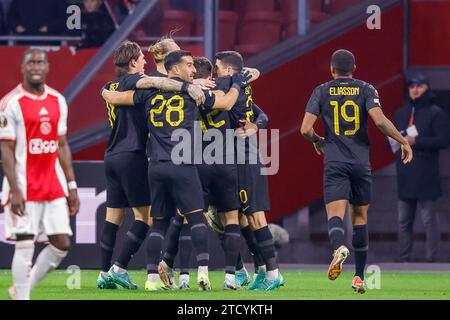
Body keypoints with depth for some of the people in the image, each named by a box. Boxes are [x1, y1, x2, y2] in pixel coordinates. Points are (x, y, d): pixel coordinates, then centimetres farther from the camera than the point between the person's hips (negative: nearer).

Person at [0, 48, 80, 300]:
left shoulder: (58, 101, 10)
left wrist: (72, 185, 11)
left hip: (54, 186, 6)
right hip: (24, 188, -6)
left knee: (62, 244, 4)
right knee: (25, 246, -6)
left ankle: (24, 287, 21)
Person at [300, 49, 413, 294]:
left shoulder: (321, 91, 5)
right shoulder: (365, 90, 3)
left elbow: (306, 129, -2)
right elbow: (380, 121, -12)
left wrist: (317, 141, 20)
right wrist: (404, 142, 1)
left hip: (335, 163, -1)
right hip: (361, 162, 1)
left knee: (335, 215, -12)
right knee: (360, 218, 13)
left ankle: (339, 247, -46)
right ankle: (359, 277, 12)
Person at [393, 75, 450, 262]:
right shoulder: (401, 114, 18)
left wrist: (417, 141, -16)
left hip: (426, 176, -6)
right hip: (405, 176, 7)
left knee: (429, 220, -7)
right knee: (404, 221, 8)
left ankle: (432, 259, -6)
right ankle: (403, 259, 13)